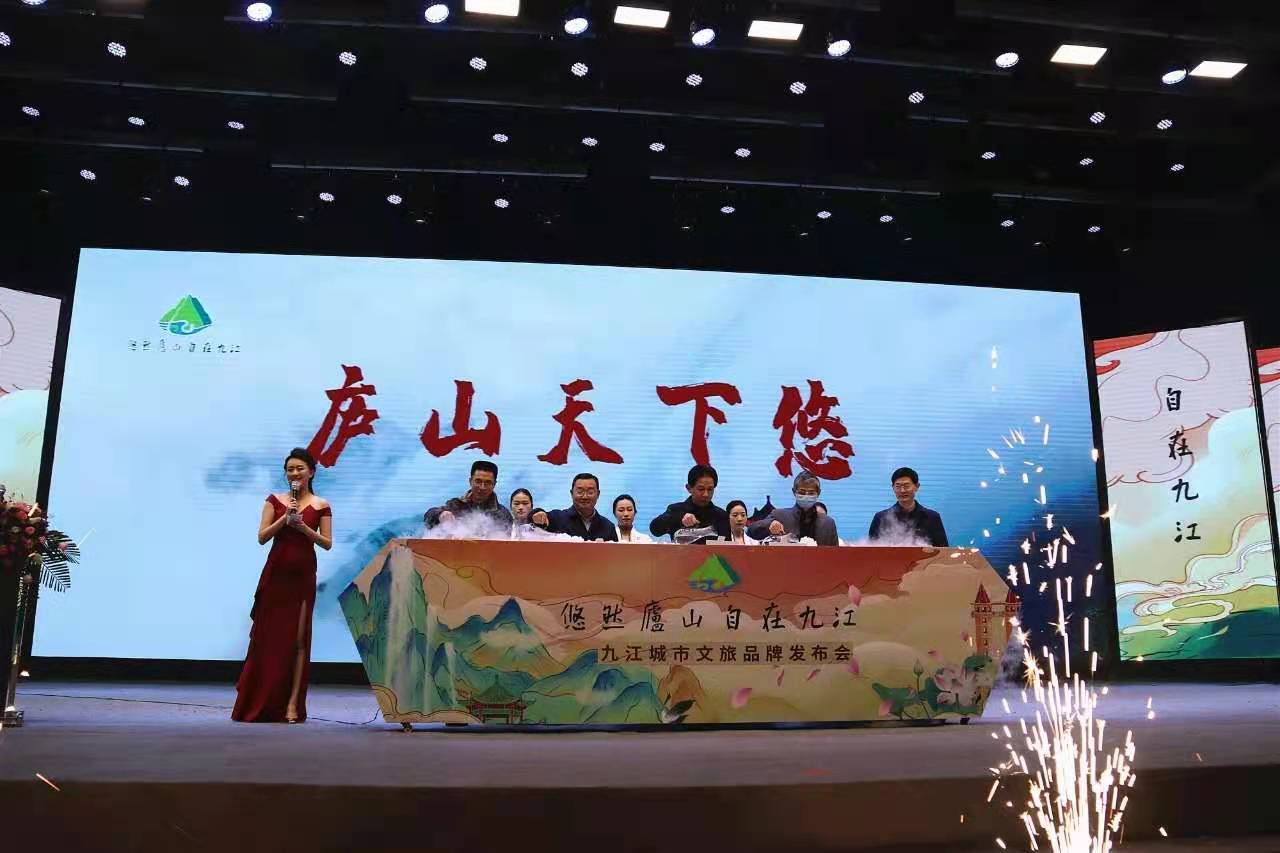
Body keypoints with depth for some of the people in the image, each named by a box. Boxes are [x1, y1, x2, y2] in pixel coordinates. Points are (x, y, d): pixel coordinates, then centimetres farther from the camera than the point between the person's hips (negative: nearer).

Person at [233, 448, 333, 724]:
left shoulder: (321, 506, 3)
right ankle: (258, 704, 16)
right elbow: (262, 537, -1)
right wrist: (284, 518, -14)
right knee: (266, 637, 4)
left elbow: (327, 543, 0)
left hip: (302, 575, -1)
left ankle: (292, 704, 2)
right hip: (275, 573, 1)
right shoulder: (275, 501, 5)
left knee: (297, 640, -1)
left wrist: (303, 527, -13)